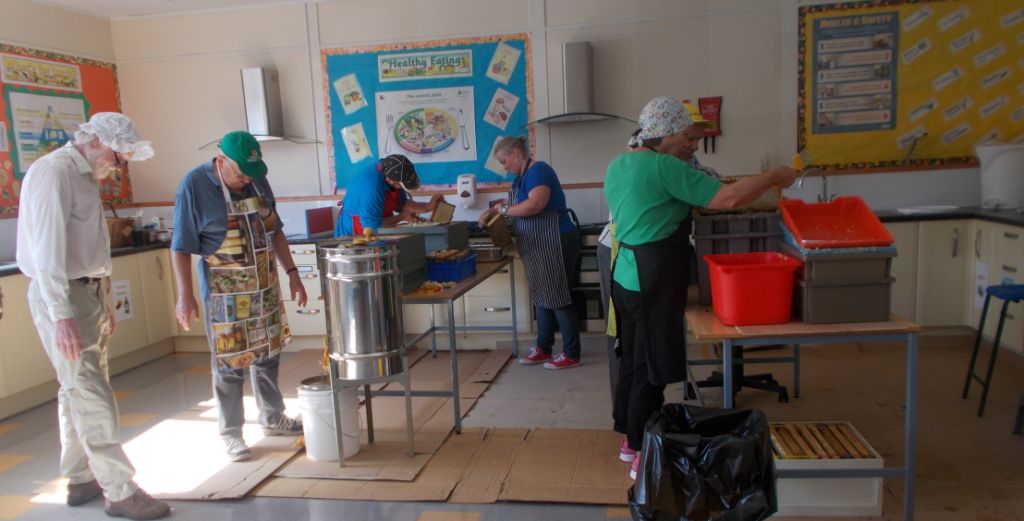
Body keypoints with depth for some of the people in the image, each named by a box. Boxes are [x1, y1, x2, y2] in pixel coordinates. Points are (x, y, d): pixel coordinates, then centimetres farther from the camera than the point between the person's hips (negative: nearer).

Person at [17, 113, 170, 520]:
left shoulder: (85, 176, 15)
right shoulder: (53, 173, -15)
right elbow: (47, 249, -23)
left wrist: (101, 303, 21)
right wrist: (61, 314, -28)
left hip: (88, 292, 10)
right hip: (61, 297, -10)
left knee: (79, 391, 15)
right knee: (91, 397, -8)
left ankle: (80, 479, 25)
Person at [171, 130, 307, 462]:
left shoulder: (257, 180, 2)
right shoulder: (195, 185, -13)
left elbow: (274, 231, 11)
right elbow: (181, 247, -12)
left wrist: (291, 272, 8)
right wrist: (184, 295, -16)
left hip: (265, 286, 5)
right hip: (225, 293, -5)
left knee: (268, 355, 15)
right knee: (230, 363, 2)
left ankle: (273, 418, 31)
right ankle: (231, 432, 18)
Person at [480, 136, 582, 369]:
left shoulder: (538, 170, -16)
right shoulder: (521, 175, 14)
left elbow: (535, 204, -30)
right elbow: (513, 201, 24)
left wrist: (504, 209, -16)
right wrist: (492, 210, 7)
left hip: (556, 244, -10)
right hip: (538, 248, 10)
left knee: (558, 298, -4)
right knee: (541, 297, 14)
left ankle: (571, 354, 6)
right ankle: (543, 349, 25)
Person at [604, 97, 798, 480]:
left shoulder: (618, 165, 11)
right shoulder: (664, 168, -17)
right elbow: (728, 198, -19)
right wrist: (773, 178, -4)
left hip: (625, 275, 10)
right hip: (655, 280, -9)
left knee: (633, 360, 18)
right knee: (651, 369, 0)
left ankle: (630, 439, 31)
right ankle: (644, 457, 10)